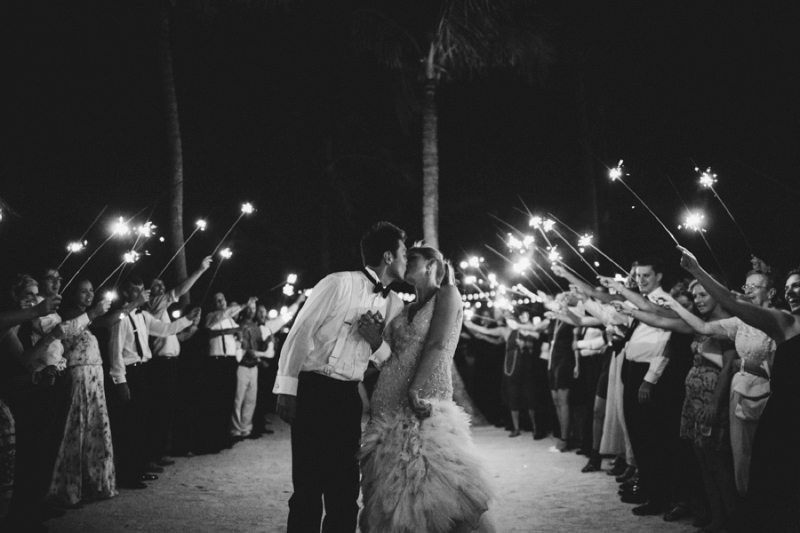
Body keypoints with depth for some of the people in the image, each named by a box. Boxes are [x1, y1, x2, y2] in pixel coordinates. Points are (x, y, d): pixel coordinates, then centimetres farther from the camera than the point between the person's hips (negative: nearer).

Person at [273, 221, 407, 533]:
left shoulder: (395, 305, 10)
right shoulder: (339, 283, -9)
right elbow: (300, 333, -9)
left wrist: (377, 342, -9)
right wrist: (286, 389, -12)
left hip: (349, 397, 6)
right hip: (313, 390, -6)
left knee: (345, 488, 8)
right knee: (309, 485, -3)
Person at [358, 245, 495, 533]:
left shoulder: (447, 294, 2)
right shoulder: (408, 309, 21)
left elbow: (438, 346, -11)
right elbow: (396, 355, 17)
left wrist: (415, 390, -22)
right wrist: (375, 337, -1)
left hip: (423, 404, -7)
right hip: (388, 408, 7)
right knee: (389, 494, 6)